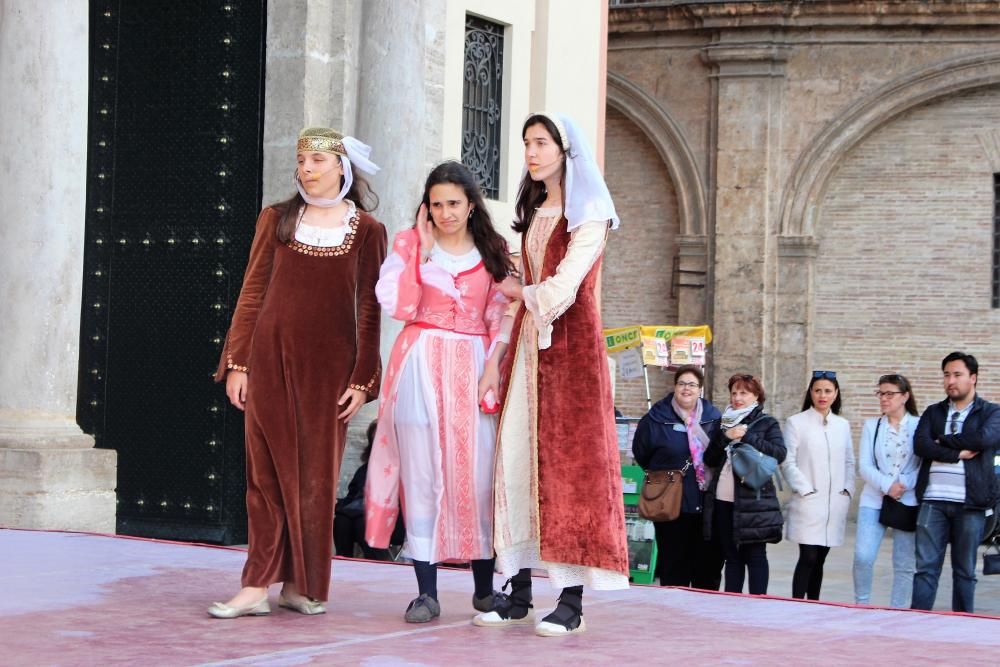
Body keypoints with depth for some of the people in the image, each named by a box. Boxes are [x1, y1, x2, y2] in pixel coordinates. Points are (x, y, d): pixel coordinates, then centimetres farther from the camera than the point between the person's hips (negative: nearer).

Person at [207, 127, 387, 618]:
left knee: (317, 472, 3)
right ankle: (258, 586, -2)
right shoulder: (277, 219, 8)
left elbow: (368, 310, 3)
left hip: (329, 364, -1)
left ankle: (301, 584, 12)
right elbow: (253, 293, 7)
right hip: (271, 357, 1)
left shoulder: (366, 231, 5)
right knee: (267, 468, -1)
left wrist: (362, 378, -2)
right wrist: (237, 362, 1)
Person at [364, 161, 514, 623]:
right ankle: (426, 592, 0)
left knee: (478, 474, -2)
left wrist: (493, 367, -6)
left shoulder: (492, 252, 10)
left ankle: (484, 587, 10)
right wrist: (422, 251, -9)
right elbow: (397, 305, -7)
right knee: (422, 476, -2)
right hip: (421, 364, -1)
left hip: (473, 368, 1)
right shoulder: (408, 244, 6)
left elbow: (501, 317, 7)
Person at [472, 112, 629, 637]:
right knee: (519, 456, 1)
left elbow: (561, 288, -13)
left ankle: (572, 602, -9)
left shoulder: (588, 215, -5)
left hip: (571, 343, -7)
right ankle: (519, 591, 4)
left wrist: (517, 291, 3)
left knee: (568, 458, -9)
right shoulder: (534, 212, 19)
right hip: (529, 342, 7)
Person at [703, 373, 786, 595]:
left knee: (755, 556, -3)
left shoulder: (767, 423, 3)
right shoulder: (723, 423, 16)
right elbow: (709, 459, 7)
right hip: (723, 501, 5)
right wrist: (725, 436, -8)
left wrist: (746, 437, -15)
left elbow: (779, 453, -13)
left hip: (753, 501, -4)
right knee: (731, 556, 8)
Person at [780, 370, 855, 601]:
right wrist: (805, 490, -11)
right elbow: (788, 462, -5)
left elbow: (849, 462, 16)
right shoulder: (796, 423, -1)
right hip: (808, 502, -4)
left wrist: (847, 489, 3)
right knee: (808, 558, -10)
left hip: (836, 503, 4)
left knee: (819, 560, 8)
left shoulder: (843, 425, 12)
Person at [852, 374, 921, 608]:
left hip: (908, 501, -1)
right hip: (874, 500, 1)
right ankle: (861, 606, 4)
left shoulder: (919, 426, 2)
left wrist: (904, 485, -15)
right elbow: (864, 465, 2)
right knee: (862, 557, -12)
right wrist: (887, 485, -13)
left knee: (904, 564, 1)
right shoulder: (871, 425, 10)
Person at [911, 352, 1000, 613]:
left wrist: (943, 441, -7)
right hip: (933, 500, 2)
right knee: (926, 567, -1)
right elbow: (921, 445, -2)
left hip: (970, 503, -2)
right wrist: (959, 453, -12)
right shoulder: (933, 413, 15)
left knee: (965, 570, 6)